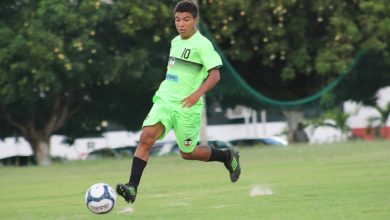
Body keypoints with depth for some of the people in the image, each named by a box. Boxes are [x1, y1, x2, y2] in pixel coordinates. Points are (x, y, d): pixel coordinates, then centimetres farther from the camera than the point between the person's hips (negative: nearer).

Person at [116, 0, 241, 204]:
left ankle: (228, 156, 34)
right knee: (146, 137, -18)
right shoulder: (175, 42, 12)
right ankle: (132, 188, -24)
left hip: (187, 106, -5)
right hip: (164, 100, 5)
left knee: (188, 153, 7)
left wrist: (198, 93, -31)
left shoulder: (202, 44, -10)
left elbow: (215, 74, -17)